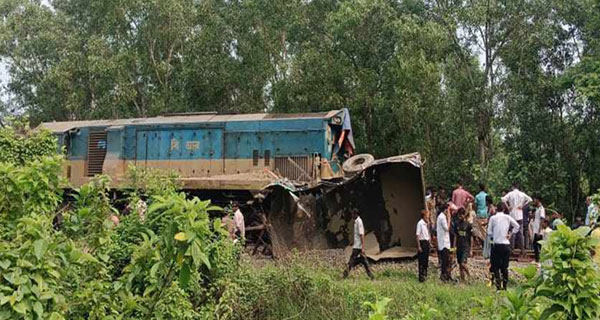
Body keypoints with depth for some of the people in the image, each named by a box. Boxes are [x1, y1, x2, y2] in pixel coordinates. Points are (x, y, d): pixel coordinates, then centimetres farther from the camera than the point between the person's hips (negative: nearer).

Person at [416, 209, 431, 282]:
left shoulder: (427, 223, 10)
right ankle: (421, 277, 1)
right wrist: (419, 246, -17)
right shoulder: (420, 223, -14)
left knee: (426, 260, 14)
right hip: (422, 242, -8)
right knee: (421, 261, -3)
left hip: (427, 242, 8)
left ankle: (425, 275, 25)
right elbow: (417, 235, -15)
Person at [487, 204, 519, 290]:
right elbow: (517, 226, 1)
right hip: (506, 244, 2)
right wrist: (510, 234, 7)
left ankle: (498, 286, -7)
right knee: (505, 267, 10)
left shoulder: (493, 218, -2)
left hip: (496, 244, -2)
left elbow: (489, 232, -2)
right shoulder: (507, 217, 3)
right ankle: (505, 286, 10)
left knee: (496, 267, 3)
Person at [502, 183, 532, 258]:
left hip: (512, 215, -2)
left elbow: (503, 199, -16)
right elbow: (529, 199, -3)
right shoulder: (522, 194, 3)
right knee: (520, 232, 5)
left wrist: (508, 207, -6)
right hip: (520, 216, 2)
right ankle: (522, 249, 3)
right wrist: (523, 205, 1)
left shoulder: (510, 194, -3)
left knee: (512, 232, 3)